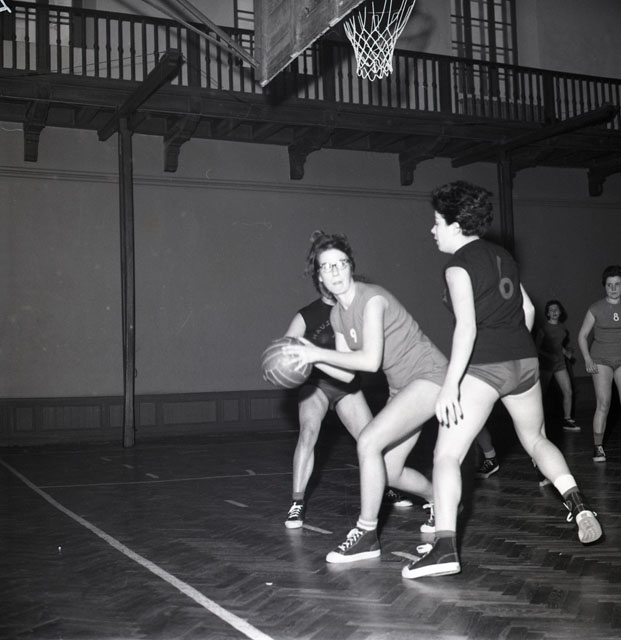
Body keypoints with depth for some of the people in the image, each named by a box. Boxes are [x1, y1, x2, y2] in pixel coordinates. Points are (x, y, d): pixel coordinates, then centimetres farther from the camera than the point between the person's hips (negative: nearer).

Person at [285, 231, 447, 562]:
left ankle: (366, 535, -12)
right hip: (401, 386, 9)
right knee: (389, 473, 10)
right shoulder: (337, 314, 6)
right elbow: (348, 373, 6)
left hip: (429, 376, -9)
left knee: (368, 441, -23)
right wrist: (310, 357, -7)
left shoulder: (371, 299, -19)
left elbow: (370, 360, -28)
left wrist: (319, 353, -25)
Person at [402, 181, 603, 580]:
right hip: (525, 361, 8)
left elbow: (466, 327, -19)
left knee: (447, 455, -6)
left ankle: (445, 547, -16)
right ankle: (579, 506, 17)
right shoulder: (502, 256, 13)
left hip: (482, 367, -7)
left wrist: (451, 385, -21)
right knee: (536, 439, 28)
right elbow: (527, 309, 19)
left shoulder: (459, 267, -9)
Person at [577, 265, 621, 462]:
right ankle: (598, 447, 0)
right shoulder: (596, 309, -4)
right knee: (603, 404, -8)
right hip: (601, 359, -2)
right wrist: (587, 359, -9)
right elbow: (582, 336, 2)